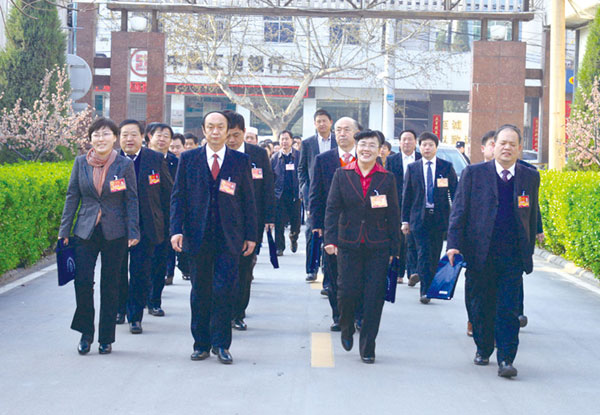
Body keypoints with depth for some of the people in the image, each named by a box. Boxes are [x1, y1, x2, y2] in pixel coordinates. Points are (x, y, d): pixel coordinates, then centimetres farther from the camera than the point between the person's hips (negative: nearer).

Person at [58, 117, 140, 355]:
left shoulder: (125, 164, -1)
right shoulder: (80, 163, 4)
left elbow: (132, 200, 2)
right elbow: (72, 197, 8)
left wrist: (133, 232, -5)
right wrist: (64, 231, 5)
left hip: (114, 233, -1)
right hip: (86, 231, 1)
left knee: (110, 285, 5)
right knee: (82, 281, -8)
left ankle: (106, 338, 16)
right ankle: (86, 333, 12)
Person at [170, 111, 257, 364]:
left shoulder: (241, 161, 6)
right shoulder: (188, 159, 7)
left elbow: (248, 200, 7)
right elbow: (178, 196, 5)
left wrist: (251, 235, 3)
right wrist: (176, 229, -5)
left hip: (229, 238, -1)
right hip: (198, 236, 1)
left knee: (225, 291, -5)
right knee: (200, 292, 7)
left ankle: (221, 344, 6)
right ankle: (201, 343, 18)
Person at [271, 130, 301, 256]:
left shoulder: (299, 155, 2)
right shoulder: (275, 157, 6)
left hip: (295, 194, -1)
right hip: (279, 195, 1)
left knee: (296, 221, 4)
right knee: (279, 223, -2)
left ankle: (293, 238, 34)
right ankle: (279, 247, 7)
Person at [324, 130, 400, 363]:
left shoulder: (387, 178, 3)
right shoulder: (342, 175, 3)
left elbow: (393, 215, 6)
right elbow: (332, 209, 1)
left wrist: (394, 248, 3)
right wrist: (330, 239, -10)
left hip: (378, 248, 0)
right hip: (348, 245, 0)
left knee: (374, 298, 0)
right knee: (347, 292, -2)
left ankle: (367, 348, 13)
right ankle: (346, 329, 30)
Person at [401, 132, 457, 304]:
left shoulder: (446, 167, 4)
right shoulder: (412, 168, 6)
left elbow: (454, 192, 5)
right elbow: (406, 196, 6)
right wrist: (405, 220, 2)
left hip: (439, 217, 0)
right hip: (419, 218, 0)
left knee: (435, 255, 7)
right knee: (423, 255, -7)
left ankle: (431, 288, 20)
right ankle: (425, 291, -7)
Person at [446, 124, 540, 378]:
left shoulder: (530, 178, 7)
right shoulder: (474, 174, 1)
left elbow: (532, 217, 13)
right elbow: (459, 211, 0)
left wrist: (529, 251, 12)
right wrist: (454, 244, -10)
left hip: (513, 256, 0)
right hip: (480, 254, 0)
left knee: (509, 310, -4)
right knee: (481, 307, 11)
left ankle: (506, 360, 0)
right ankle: (483, 349, 31)